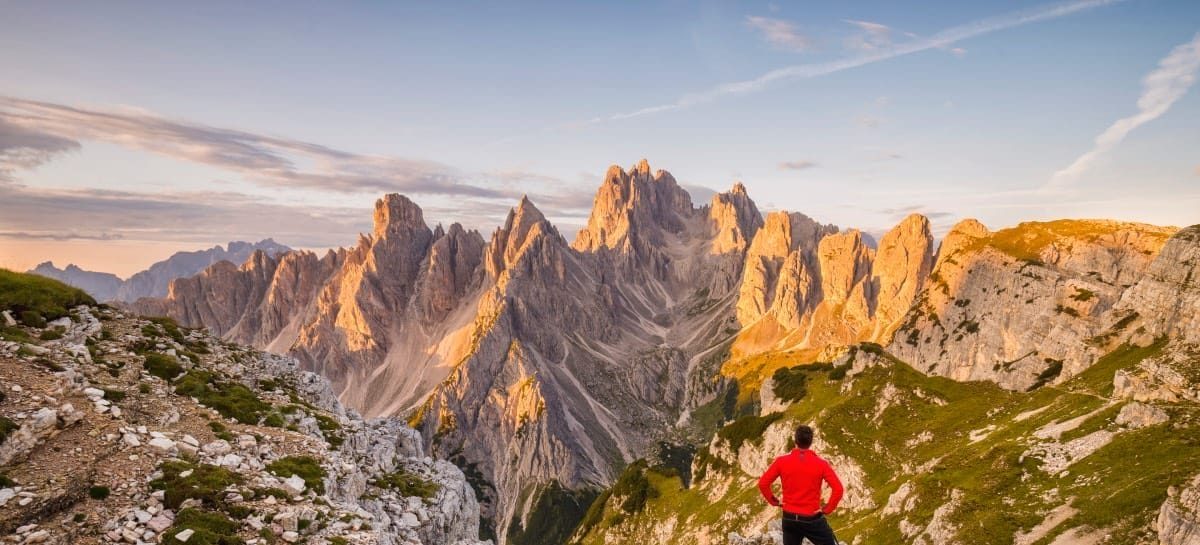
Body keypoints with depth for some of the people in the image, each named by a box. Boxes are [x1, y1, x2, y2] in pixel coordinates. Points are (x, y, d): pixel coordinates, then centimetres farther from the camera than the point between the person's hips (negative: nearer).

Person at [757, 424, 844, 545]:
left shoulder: (781, 461, -6)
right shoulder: (821, 464, -10)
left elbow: (763, 483, -5)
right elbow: (838, 489, -16)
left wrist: (774, 501, 7)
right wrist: (827, 509, -5)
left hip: (789, 518, 2)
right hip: (813, 519, -2)